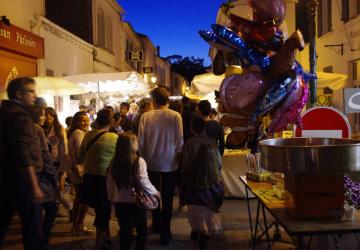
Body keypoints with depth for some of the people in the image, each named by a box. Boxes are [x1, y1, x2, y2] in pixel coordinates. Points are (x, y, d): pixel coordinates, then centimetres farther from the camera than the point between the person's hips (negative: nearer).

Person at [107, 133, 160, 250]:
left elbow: (109, 183, 4)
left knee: (125, 233, 17)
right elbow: (143, 182, -20)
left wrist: (112, 199, 18)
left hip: (120, 203, 4)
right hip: (136, 203, -4)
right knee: (142, 232, 16)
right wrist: (155, 192, -4)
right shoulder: (139, 161, -15)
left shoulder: (114, 162, -1)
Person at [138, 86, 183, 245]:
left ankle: (157, 225, 38)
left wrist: (144, 157, 9)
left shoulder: (146, 116, -10)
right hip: (169, 163, -1)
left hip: (151, 162, 2)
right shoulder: (175, 116, -12)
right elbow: (179, 141, -11)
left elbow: (141, 141, -7)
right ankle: (165, 233, 15)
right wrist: (177, 155, 8)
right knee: (167, 199, 10)